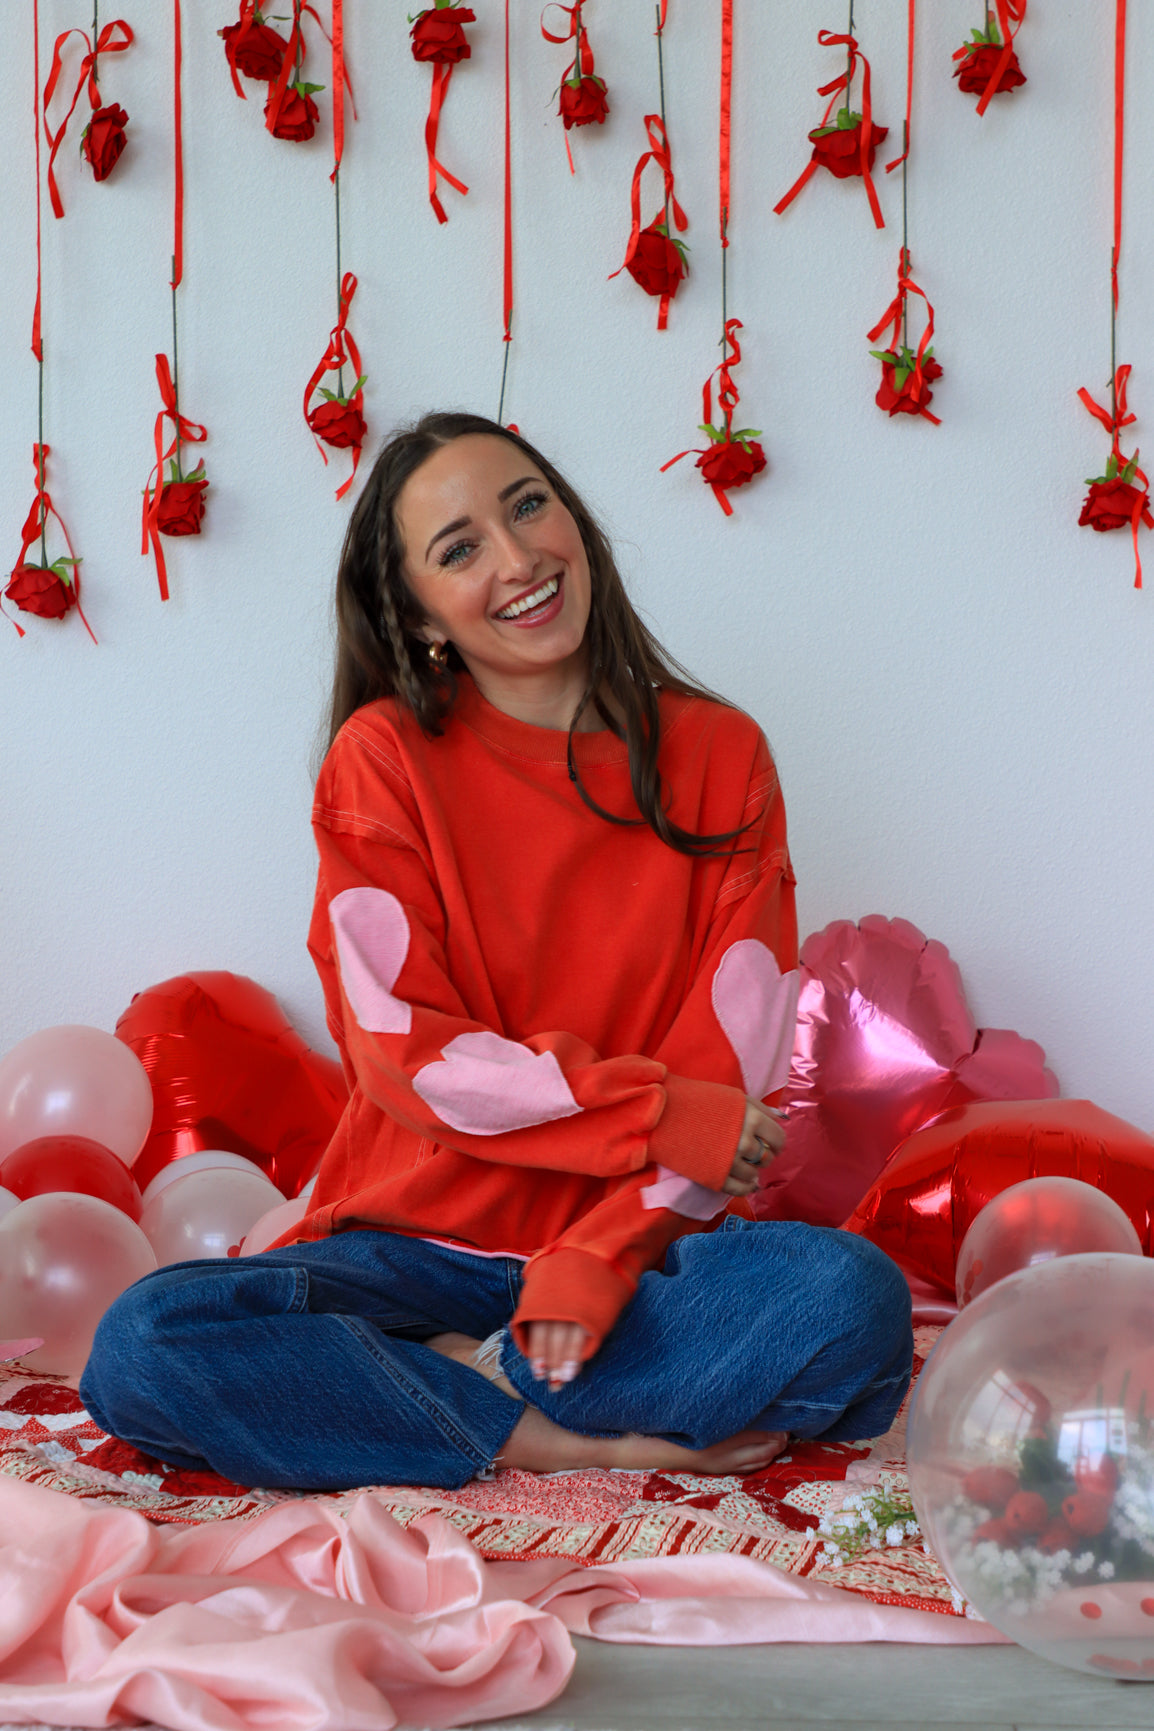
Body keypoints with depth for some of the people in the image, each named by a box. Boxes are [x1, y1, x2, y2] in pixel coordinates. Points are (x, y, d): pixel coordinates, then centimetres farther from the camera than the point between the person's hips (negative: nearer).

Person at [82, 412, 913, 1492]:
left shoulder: (717, 755, 3)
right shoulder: (384, 757, 0)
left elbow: (735, 1068, -4)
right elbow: (404, 1053, -8)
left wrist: (595, 1261, -17)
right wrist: (663, 1114, -14)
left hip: (648, 1239, 1)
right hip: (420, 1241, 0)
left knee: (853, 1298, -31)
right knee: (141, 1348, -27)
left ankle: (464, 1378, -15)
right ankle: (583, 1441, -21)